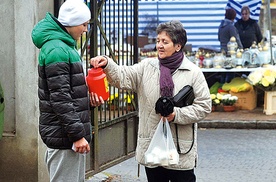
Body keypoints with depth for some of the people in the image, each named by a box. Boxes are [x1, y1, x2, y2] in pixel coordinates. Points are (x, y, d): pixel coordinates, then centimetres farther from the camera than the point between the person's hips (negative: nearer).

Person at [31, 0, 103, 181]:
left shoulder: (64, 46, 15)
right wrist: (78, 134, -21)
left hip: (70, 133, 10)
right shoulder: (57, 50, -17)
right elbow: (59, 100, -22)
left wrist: (88, 97, 7)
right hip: (64, 136, -10)